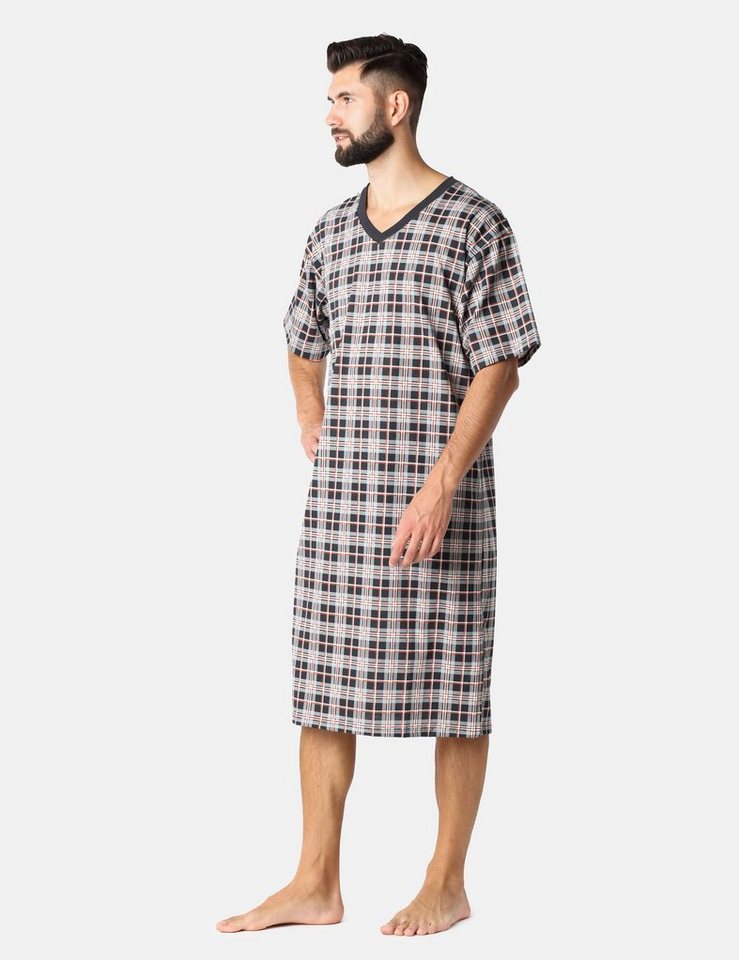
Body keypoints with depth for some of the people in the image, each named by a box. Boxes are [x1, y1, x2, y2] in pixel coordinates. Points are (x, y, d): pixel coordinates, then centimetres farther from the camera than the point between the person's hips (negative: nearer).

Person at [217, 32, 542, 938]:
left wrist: (441, 485, -19)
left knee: (450, 688, 3)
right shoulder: (329, 232, 12)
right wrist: (314, 433, 13)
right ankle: (315, 884, 15)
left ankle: (447, 882, 16)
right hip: (338, 498, 6)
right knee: (324, 686, 7)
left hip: (440, 496, -6)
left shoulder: (474, 224, -6)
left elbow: (499, 368, -10)